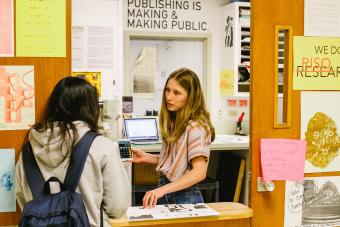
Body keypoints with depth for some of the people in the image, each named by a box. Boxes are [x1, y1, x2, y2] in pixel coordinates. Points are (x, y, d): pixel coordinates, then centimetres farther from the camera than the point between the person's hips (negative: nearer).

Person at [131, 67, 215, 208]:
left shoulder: (196, 127, -18)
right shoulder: (173, 123, 8)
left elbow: (199, 172, -25)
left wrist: (162, 190, -32)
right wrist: (147, 157, 3)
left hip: (184, 198, -7)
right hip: (164, 194, 7)